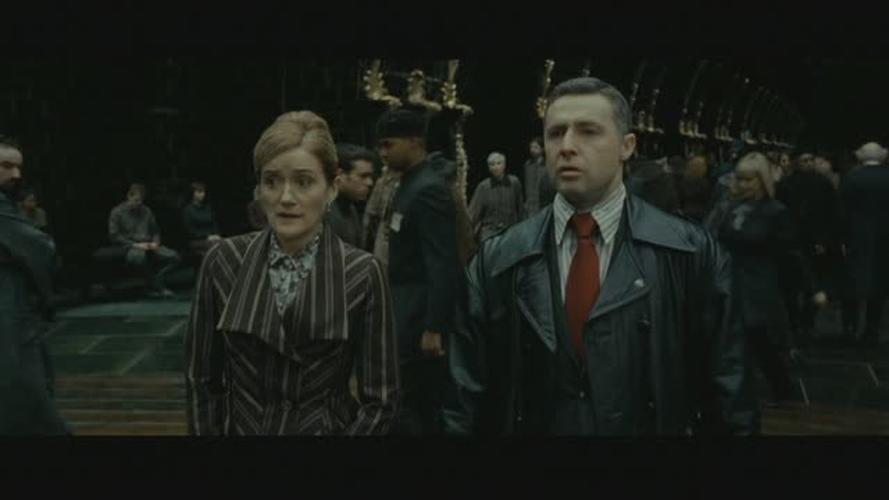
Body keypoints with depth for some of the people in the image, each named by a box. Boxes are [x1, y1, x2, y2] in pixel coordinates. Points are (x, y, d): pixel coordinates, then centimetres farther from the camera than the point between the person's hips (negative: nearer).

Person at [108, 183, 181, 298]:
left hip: (148, 246, 5)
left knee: (174, 256, -21)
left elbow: (155, 231, 27)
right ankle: (157, 287, -24)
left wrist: (155, 243, 3)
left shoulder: (147, 211, 20)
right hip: (130, 248, -5)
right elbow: (114, 236, -4)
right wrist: (135, 245, -14)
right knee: (140, 256, -42)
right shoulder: (117, 212, 4)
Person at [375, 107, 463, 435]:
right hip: (408, 310, 9)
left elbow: (443, 265, -21)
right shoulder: (410, 184, 13)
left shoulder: (428, 189, -16)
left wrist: (433, 327, -23)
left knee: (408, 406, -5)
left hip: (420, 315, -9)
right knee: (423, 404, 14)